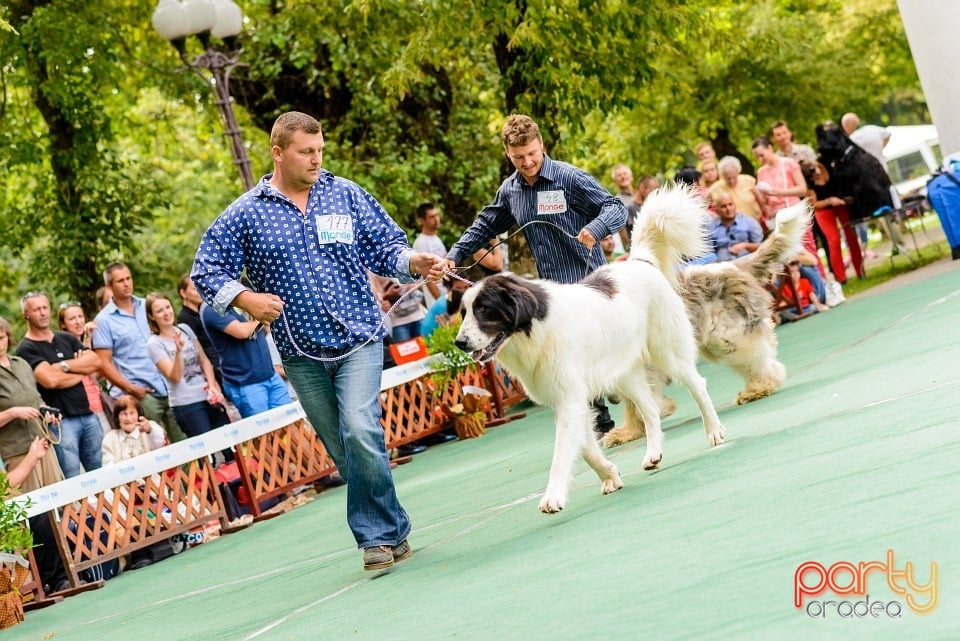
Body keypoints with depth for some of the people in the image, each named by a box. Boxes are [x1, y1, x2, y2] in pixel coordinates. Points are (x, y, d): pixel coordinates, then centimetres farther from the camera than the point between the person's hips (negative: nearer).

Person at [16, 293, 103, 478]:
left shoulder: (67, 339, 16)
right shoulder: (26, 349, -3)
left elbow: (95, 362, 3)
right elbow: (50, 380, -17)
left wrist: (64, 366, -8)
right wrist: (81, 370, -2)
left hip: (87, 415, 6)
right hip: (61, 420, -6)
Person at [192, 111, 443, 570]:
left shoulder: (346, 196, 4)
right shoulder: (246, 214, 1)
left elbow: (385, 246, 8)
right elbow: (207, 271, 4)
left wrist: (413, 261, -13)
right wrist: (245, 298, -12)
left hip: (358, 341, -1)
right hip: (301, 355, 2)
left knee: (360, 433, -20)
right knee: (342, 451, 7)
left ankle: (379, 534, -9)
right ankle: (389, 533, 18)